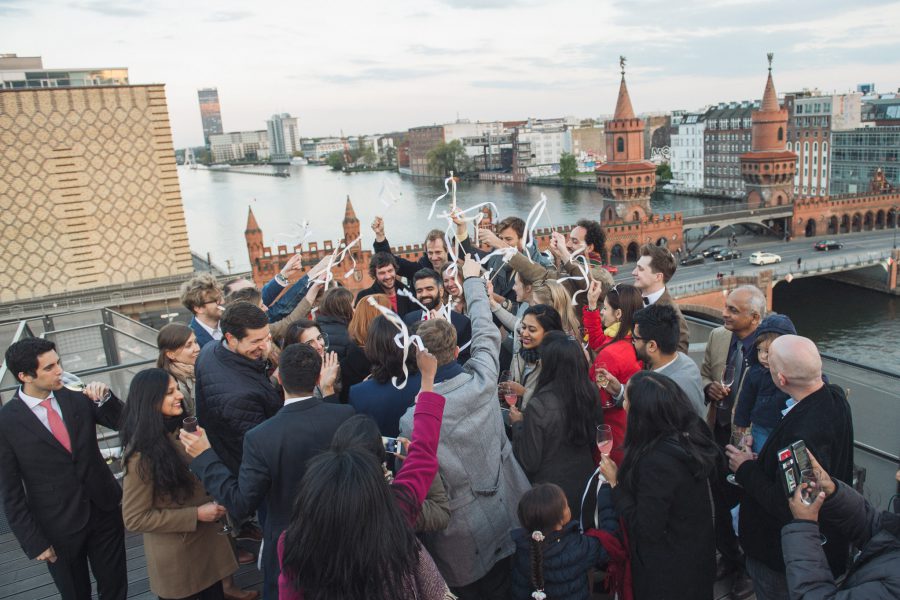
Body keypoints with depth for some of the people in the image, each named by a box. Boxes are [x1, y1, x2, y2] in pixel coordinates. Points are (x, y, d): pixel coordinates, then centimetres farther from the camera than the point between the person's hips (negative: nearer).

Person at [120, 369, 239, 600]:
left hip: (207, 541, 6)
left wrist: (214, 505, -2)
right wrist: (196, 515, -22)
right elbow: (135, 518, -20)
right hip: (176, 556, -6)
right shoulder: (142, 454, -22)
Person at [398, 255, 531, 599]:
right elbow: (486, 333, 2)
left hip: (461, 541, -3)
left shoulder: (413, 420, -26)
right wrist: (472, 279, 17)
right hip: (507, 520, 4)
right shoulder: (482, 381, -16)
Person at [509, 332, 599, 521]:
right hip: (584, 487, 5)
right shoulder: (591, 392, -14)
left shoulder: (539, 407, -30)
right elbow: (595, 440, 4)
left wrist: (518, 424, -6)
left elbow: (529, 463, -19)